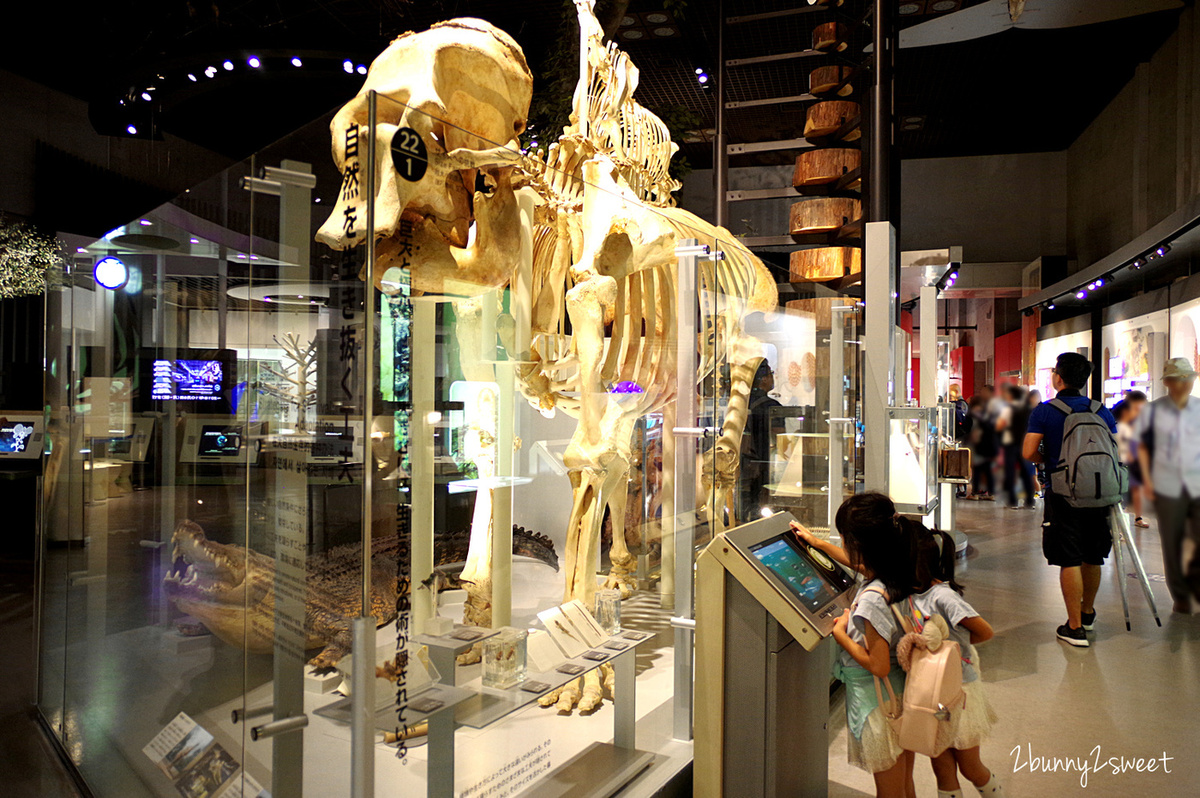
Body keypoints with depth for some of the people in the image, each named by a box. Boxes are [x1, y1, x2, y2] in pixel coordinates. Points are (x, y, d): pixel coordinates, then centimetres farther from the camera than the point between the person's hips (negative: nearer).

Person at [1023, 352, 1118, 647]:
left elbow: (1029, 452, -12)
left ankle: (1075, 628, 4)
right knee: (1092, 558, 19)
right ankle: (1088, 614, 37)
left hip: (1063, 494, -4)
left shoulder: (1044, 412, -7)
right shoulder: (1102, 411, 3)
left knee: (1069, 561, 1)